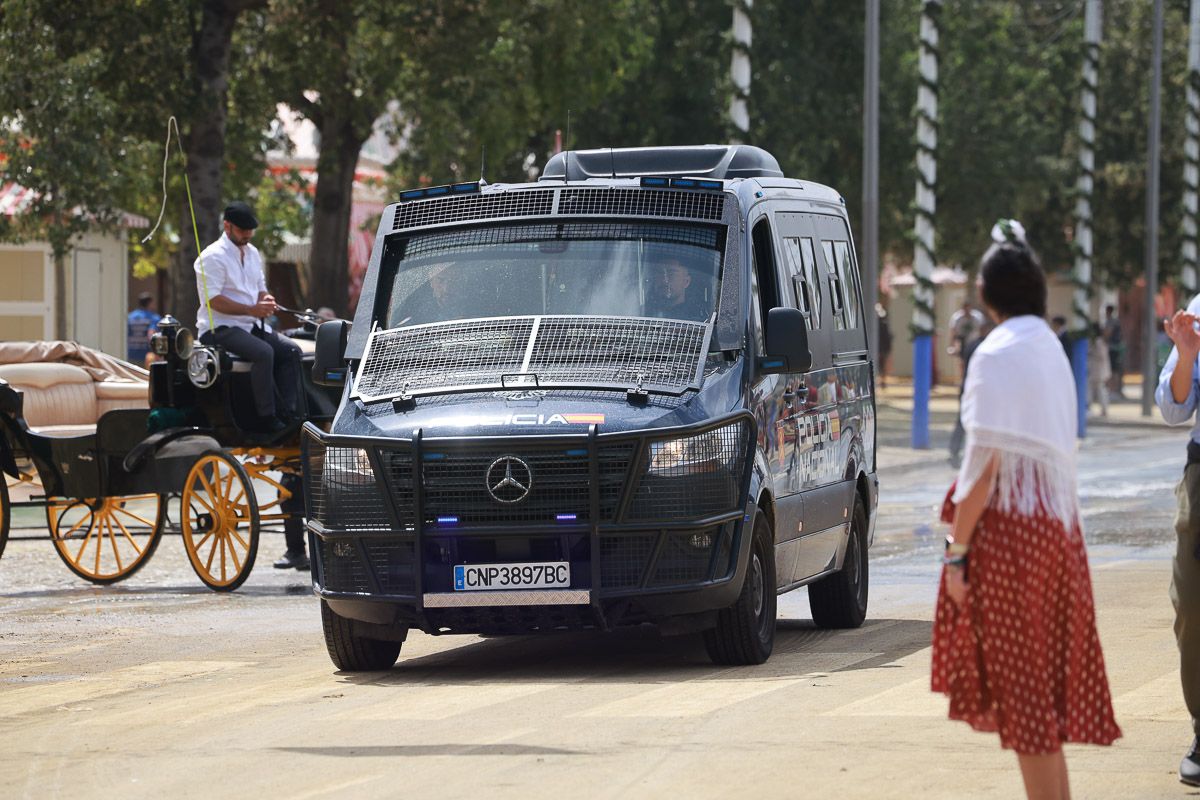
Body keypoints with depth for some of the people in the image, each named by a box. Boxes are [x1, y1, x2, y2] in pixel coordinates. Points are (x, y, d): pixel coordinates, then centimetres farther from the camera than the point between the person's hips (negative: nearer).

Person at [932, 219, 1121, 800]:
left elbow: (985, 462, -17)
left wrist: (957, 549, -14)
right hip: (1057, 524, 8)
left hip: (1010, 525, -8)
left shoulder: (997, 354, -12)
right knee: (1049, 677, 13)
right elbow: (1059, 449, 12)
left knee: (1020, 684, -3)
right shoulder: (1051, 350, 12)